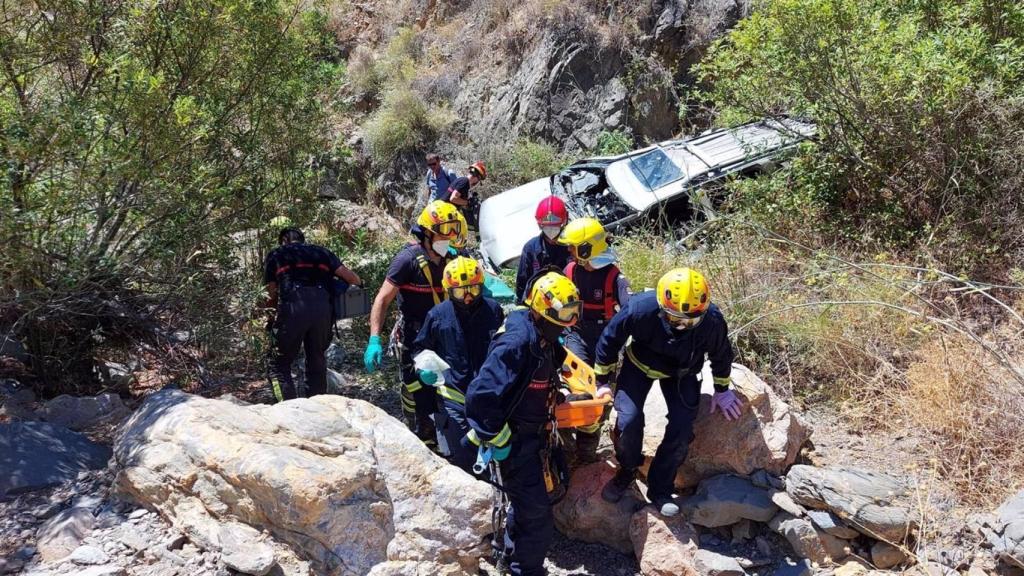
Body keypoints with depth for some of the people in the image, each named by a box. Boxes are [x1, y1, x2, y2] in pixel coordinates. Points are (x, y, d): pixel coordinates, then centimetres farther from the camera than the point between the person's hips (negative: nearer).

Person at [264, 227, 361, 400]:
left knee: (280, 366, 9)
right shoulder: (321, 252, 25)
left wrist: (270, 318, 35)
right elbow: (350, 277, 13)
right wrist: (359, 283, 35)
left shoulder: (275, 255, 22)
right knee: (317, 365, 18)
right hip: (322, 308, 2)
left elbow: (271, 294, 18)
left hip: (292, 308, -2)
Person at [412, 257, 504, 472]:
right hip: (455, 397, -2)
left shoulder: (493, 309, 3)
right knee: (464, 458, -5)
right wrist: (423, 369, -6)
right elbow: (421, 347, 12)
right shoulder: (438, 315, -2)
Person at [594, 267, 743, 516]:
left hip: (681, 372, 1)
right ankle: (627, 470, 13)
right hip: (640, 364, -1)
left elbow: (721, 354, -7)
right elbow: (609, 340, -17)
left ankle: (660, 489, 9)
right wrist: (602, 381, -8)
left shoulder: (712, 321, -32)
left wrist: (721, 390, 6)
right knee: (628, 421, -18)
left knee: (682, 430, -13)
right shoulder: (641, 309, -37)